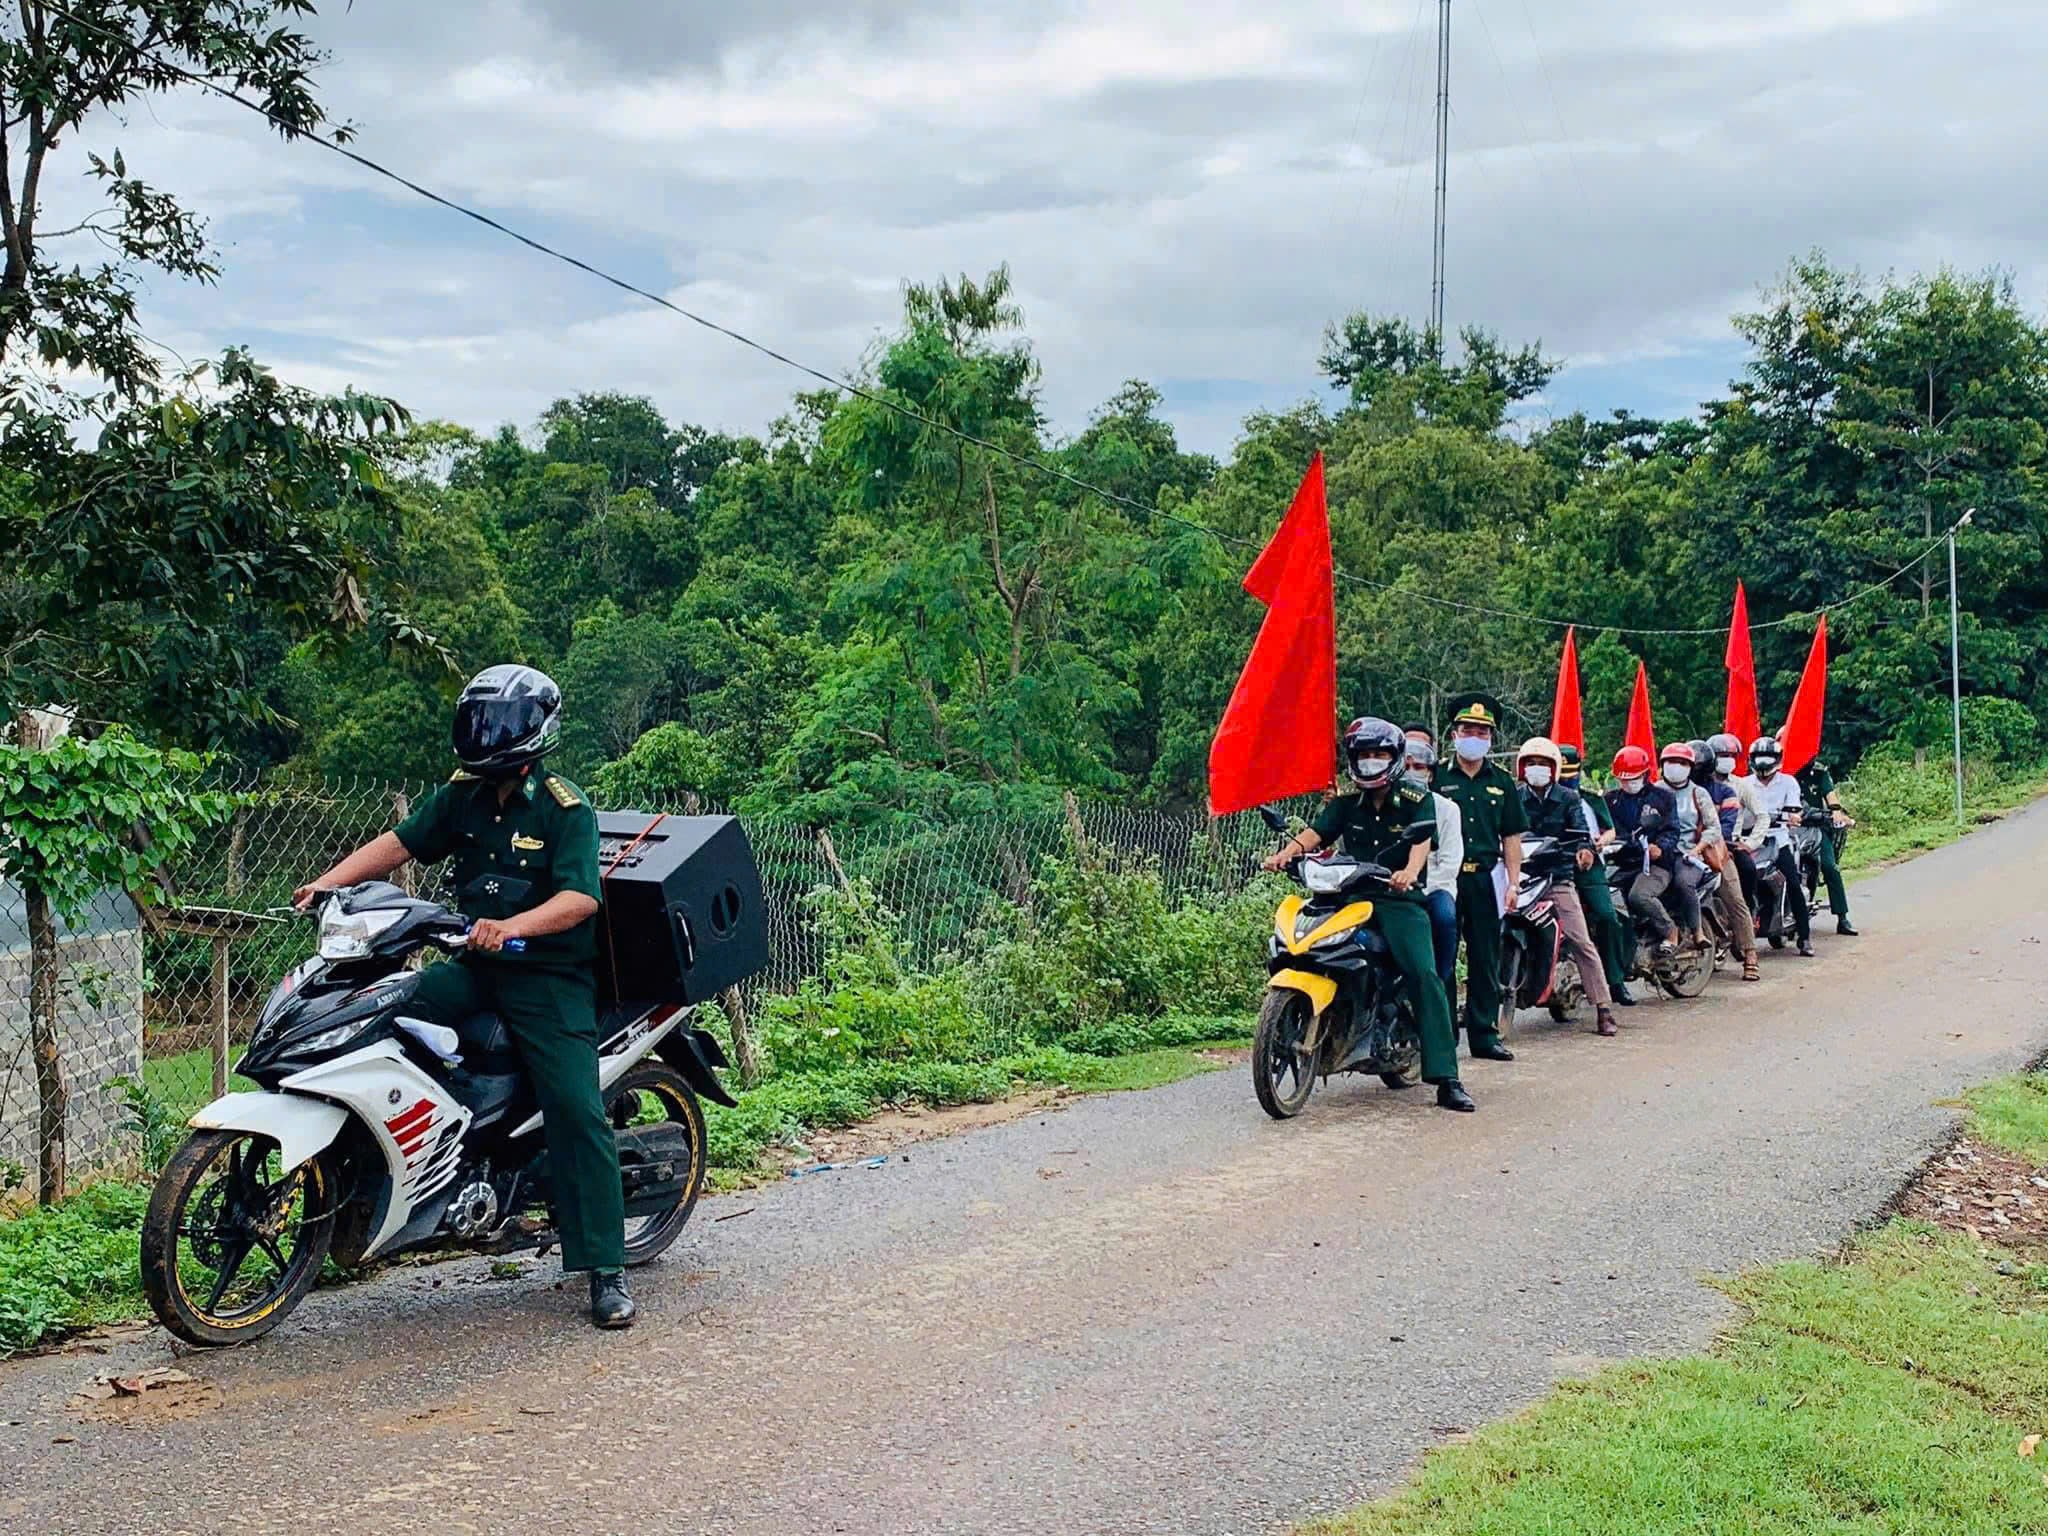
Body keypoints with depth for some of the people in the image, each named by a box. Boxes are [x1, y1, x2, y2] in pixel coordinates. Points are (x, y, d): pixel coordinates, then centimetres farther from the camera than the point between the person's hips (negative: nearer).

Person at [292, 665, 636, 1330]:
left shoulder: (565, 807, -11)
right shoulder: (462, 793, 8)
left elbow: (582, 897, -23)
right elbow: (399, 843, 6)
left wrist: (512, 927, -38)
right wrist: (329, 882, -9)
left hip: (550, 976, -6)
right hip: (475, 969, 6)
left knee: (577, 1112, -14)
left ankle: (606, 1271, -8)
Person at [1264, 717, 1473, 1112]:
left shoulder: (1415, 802, 6)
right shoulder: (1344, 804, 15)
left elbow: (1422, 841, -12)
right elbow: (1316, 832, -1)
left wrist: (1410, 870, -36)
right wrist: (1288, 852, -24)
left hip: (1399, 899, -3)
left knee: (1423, 975, -20)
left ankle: (1446, 1079, -21)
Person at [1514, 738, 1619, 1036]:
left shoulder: (1568, 798, 8)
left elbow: (1580, 828, -6)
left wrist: (1584, 848, -28)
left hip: (1559, 879, -1)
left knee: (1582, 943, -8)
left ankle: (1604, 1008, -5)